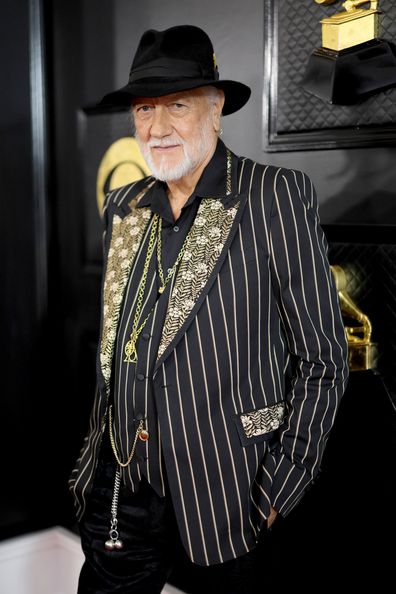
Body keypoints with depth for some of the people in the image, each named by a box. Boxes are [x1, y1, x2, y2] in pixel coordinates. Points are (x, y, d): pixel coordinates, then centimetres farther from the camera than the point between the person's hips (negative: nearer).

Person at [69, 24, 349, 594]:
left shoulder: (275, 196, -10)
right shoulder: (124, 206, 7)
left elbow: (323, 359, -10)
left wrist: (278, 491, -11)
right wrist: (100, 441, 11)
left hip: (227, 486, -4)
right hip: (121, 481, 5)